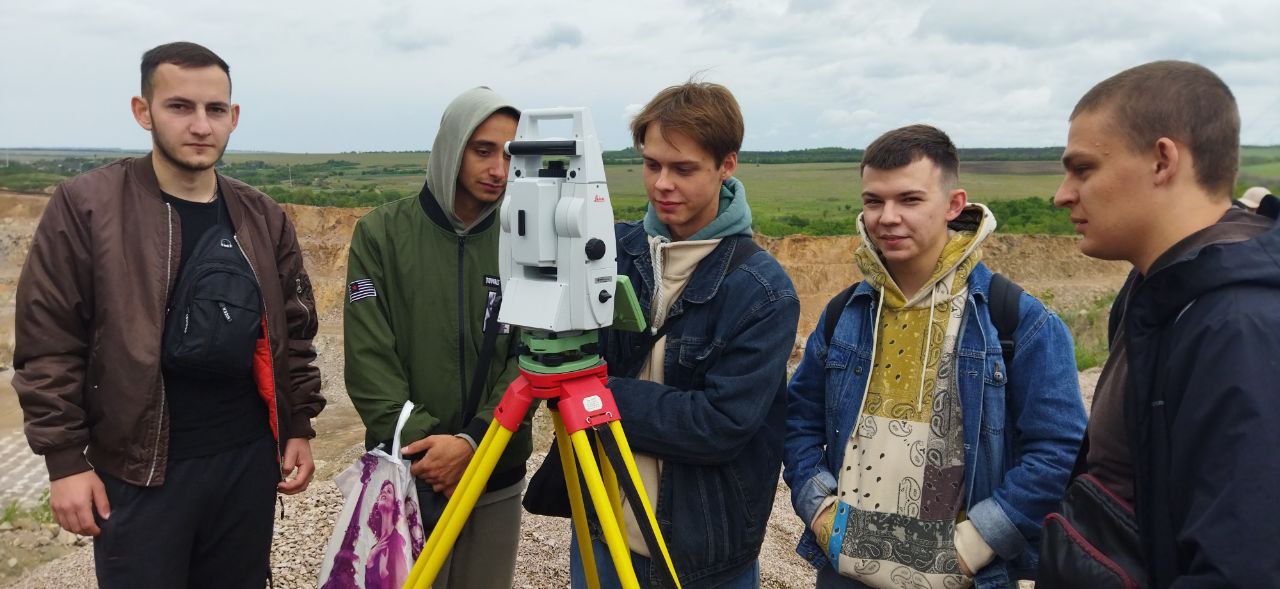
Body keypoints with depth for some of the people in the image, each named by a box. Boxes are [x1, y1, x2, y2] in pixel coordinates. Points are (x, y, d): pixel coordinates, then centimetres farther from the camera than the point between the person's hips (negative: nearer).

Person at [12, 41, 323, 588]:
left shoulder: (264, 217, 5)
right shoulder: (85, 205, -7)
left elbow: (294, 334, 10)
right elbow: (48, 346, -7)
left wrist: (299, 428, 8)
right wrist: (66, 461, -8)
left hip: (249, 460, 4)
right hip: (139, 467, -3)